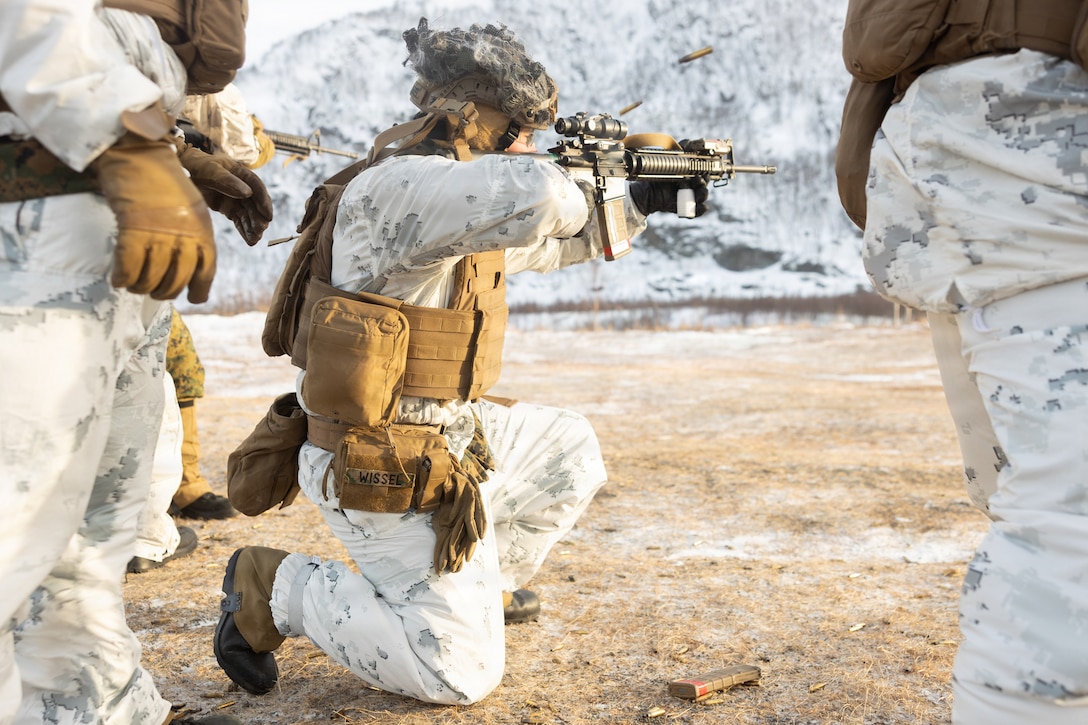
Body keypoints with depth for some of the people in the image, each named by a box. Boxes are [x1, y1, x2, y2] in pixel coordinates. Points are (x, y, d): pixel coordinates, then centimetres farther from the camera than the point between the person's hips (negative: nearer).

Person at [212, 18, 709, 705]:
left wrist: (639, 203, 18)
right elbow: (534, 198, -40)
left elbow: (548, 242, 26)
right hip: (390, 468, -10)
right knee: (462, 672, -6)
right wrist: (574, 189, -16)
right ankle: (270, 588, 5)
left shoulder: (461, 188, 9)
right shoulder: (398, 186, -22)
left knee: (570, 448, 25)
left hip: (448, 430, 10)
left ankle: (486, 583, 35)